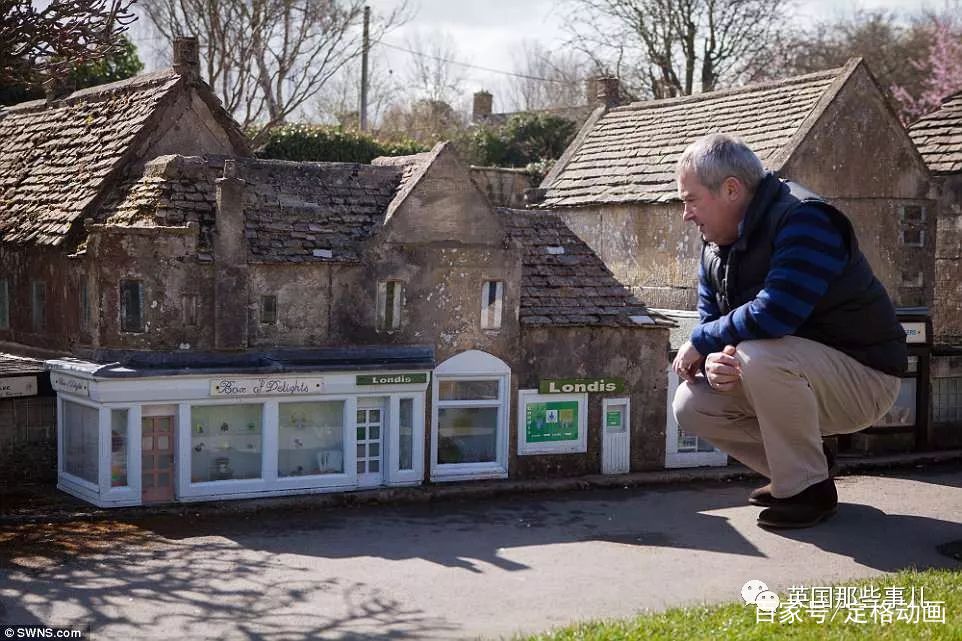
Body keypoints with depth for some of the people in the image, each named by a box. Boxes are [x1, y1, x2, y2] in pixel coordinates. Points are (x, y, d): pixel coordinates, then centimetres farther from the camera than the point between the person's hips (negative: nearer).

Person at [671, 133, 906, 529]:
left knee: (760, 355, -35)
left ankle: (809, 489, -15)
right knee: (690, 406, -7)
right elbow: (711, 322, 5)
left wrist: (700, 343, -20)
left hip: (863, 377, -8)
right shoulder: (716, 247, 5)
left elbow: (773, 315, -35)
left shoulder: (803, 220, -23)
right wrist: (715, 362, -20)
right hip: (795, 379, 8)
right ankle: (790, 474, 9)